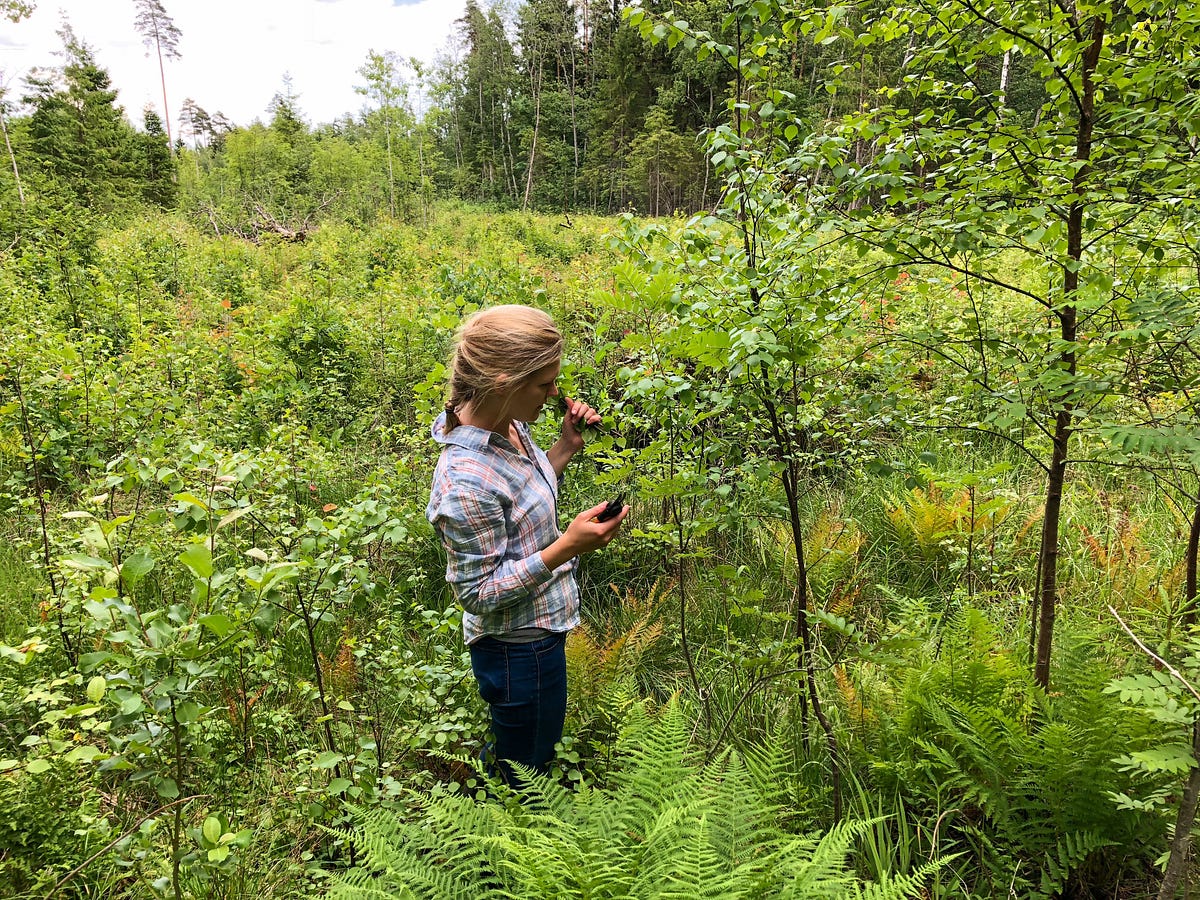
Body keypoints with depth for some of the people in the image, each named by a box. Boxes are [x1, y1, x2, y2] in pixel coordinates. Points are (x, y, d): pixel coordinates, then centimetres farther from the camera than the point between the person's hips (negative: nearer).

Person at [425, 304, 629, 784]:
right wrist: (567, 547, -34)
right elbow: (479, 593, -26)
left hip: (540, 630, 9)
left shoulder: (507, 425, -8)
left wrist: (566, 448, -4)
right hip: (520, 650, -8)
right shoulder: (466, 481, -35)